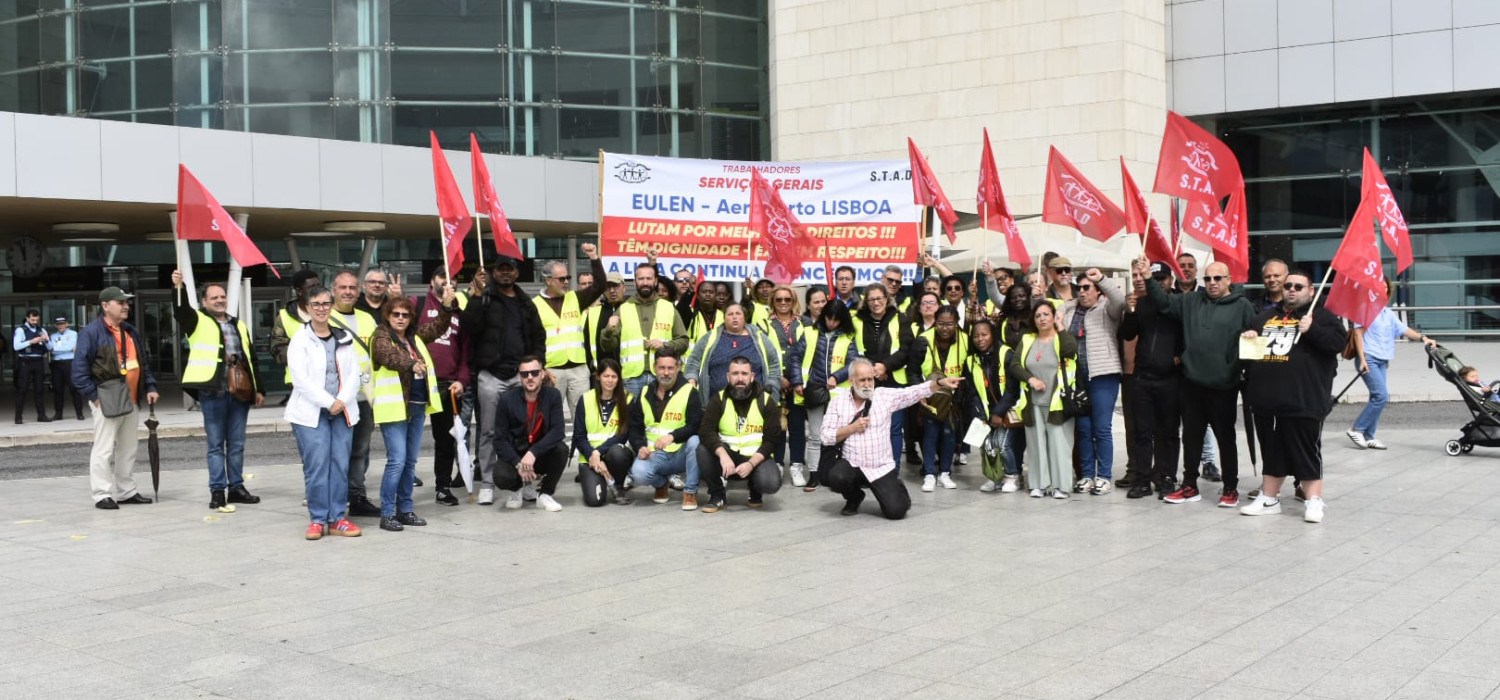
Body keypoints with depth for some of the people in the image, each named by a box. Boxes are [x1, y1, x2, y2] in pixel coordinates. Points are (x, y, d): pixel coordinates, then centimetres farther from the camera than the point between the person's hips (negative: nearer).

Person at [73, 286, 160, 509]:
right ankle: (102, 495, -2)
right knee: (104, 449, -6)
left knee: (128, 449, 13)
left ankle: (126, 491, 21)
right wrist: (93, 396, -15)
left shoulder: (131, 332, 16)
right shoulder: (92, 332, -9)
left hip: (131, 399, 8)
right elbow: (79, 368, -13)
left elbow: (143, 362, 23)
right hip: (107, 399, -8)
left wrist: (150, 387, 12)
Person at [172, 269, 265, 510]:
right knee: (216, 444, 0)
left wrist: (259, 389, 15)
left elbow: (251, 359, 20)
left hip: (240, 391, 5)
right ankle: (217, 490, 3)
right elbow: (181, 311, -16)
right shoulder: (198, 321, 6)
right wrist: (178, 287, -34)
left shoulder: (239, 325, 21)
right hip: (212, 392, -4)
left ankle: (236, 487, 16)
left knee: (237, 444, 9)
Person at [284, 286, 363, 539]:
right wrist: (329, 402, -13)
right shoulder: (300, 340, -1)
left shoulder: (345, 338, 12)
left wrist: (342, 400, -8)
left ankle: (337, 518, 9)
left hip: (342, 412, 4)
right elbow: (300, 378, -9)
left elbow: (354, 373, 7)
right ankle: (318, 519, 3)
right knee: (317, 466, -6)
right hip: (311, 412, -4)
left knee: (341, 465, 2)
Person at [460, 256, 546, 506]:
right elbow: (468, 325, -12)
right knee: (489, 431, 0)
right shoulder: (484, 299, 4)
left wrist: (533, 361, 3)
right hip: (490, 375, -3)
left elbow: (538, 336, 17)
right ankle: (487, 483, 5)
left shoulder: (526, 304, 16)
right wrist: (479, 298, -19)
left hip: (520, 374, 3)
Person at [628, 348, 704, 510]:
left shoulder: (689, 392, -5)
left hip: (681, 453, -2)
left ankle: (690, 492, -15)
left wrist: (672, 436, -30)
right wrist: (640, 447, -8)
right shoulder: (645, 394, 7)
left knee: (695, 441, -35)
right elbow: (634, 427, 11)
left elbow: (696, 426, -14)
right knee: (638, 473, -30)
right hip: (655, 453, 2)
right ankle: (661, 484, 10)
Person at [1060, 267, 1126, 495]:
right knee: (1083, 429, 8)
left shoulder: (1106, 309, 0)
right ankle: (1087, 475, 16)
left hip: (1103, 376, -5)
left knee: (1102, 428, -3)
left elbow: (1120, 300, -19)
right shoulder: (1068, 310, 16)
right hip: (1077, 378, 5)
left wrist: (1101, 278, -22)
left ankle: (1105, 477, 5)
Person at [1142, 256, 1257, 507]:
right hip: (1191, 384, 4)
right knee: (1191, 436, 12)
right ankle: (1189, 486, 22)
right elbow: (1164, 302, 8)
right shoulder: (1191, 301, 10)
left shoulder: (1242, 306, -1)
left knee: (1226, 438, 7)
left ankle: (1231, 489, 17)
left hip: (1223, 385, -4)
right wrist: (1148, 279, -5)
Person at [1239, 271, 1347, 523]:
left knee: (1307, 452, -1)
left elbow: (1339, 342, -9)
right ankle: (1269, 499, 22)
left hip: (1303, 403, -5)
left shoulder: (1321, 316, 4)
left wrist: (1311, 330, -20)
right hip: (1266, 401, 6)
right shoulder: (1265, 317, 19)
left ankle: (1314, 501, 6)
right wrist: (1247, 336, 6)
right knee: (1271, 452, 13)